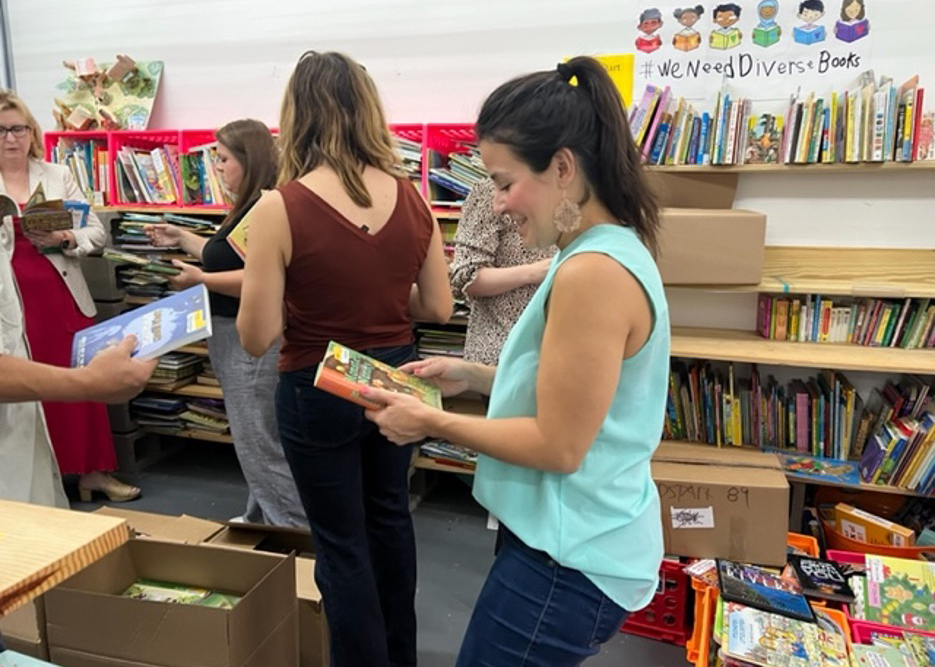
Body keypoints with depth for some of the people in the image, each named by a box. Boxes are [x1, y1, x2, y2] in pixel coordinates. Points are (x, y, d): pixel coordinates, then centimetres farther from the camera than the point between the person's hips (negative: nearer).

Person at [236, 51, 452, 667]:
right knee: (390, 516, 26)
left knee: (342, 544, 14)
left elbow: (257, 338, -15)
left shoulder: (280, 209, -20)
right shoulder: (411, 199, -7)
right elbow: (438, 308, 1)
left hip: (318, 391, -5)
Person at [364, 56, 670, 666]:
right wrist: (475, 376, 6)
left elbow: (559, 446, -23)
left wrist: (431, 422, -15)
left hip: (570, 560, -10)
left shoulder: (592, 273, -26)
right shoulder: (612, 251, 6)